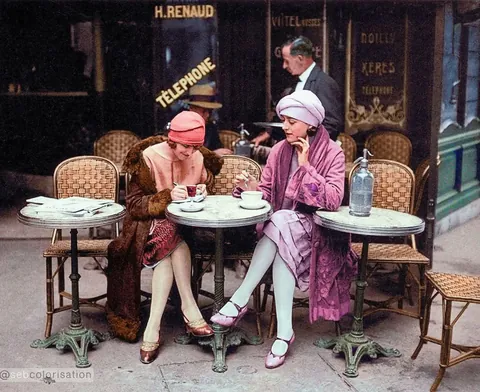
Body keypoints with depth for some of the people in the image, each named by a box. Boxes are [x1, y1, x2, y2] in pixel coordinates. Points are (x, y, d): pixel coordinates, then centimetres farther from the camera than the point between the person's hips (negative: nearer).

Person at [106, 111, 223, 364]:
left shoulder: (200, 158, 3)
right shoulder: (149, 157, -8)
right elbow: (134, 204, -11)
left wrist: (202, 194, -10)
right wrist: (167, 196, -25)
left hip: (184, 225, 2)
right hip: (151, 223, -2)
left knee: (168, 250, -32)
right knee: (169, 235, -36)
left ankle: (154, 325, -34)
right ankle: (189, 310, -34)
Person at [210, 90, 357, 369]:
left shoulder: (332, 153, -6)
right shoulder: (280, 150, 5)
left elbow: (333, 200, -18)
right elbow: (267, 195, 2)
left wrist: (305, 167, -19)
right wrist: (252, 189, -20)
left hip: (315, 231, -3)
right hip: (281, 226, 3)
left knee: (281, 225, -33)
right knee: (282, 245, -32)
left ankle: (240, 301, -29)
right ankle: (284, 331, -32)